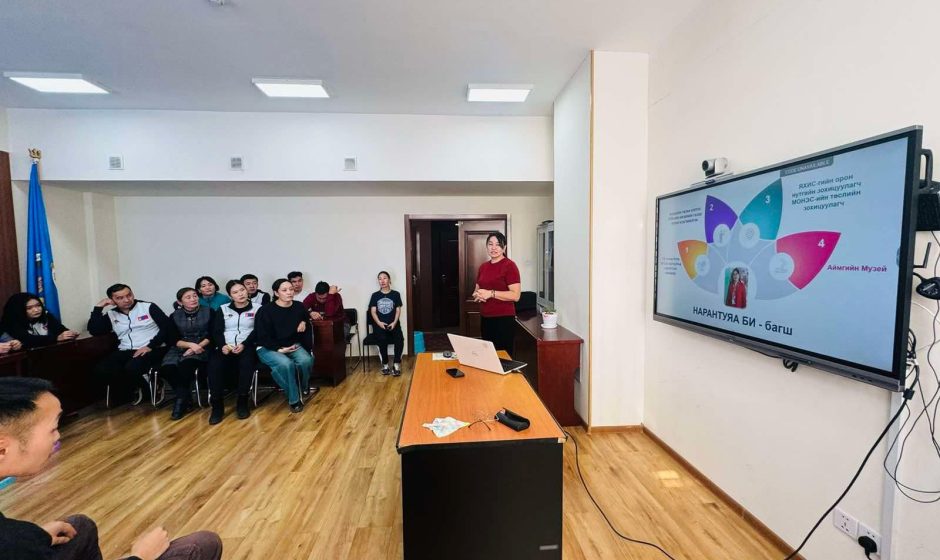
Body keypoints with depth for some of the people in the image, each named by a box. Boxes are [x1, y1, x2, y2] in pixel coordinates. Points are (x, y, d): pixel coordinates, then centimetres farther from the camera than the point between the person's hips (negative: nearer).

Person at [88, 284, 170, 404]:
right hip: (125, 351, 5)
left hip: (150, 350, -5)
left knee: (131, 369, -32)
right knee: (100, 371, -19)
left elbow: (167, 327, -7)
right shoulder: (111, 315, 15)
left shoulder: (148, 307, 1)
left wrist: (150, 346, -16)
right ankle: (139, 386, 0)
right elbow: (94, 331, 0)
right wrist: (98, 307, 1)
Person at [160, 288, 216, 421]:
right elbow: (171, 339, 2)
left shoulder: (209, 312, 4)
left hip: (202, 348, -3)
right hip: (180, 348, 3)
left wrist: (197, 347, -16)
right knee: (166, 368, -27)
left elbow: (213, 335, -1)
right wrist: (191, 344, -16)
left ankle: (181, 400, -18)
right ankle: (186, 399, -14)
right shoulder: (174, 316, 10)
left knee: (186, 364, -33)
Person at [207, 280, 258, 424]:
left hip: (247, 347, -2)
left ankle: (242, 402, -20)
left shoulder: (257, 308, 9)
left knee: (247, 363, -35)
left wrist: (244, 345, -16)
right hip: (226, 348, 3)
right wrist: (222, 345, -11)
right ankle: (217, 405, -18)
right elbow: (216, 331, 9)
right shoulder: (223, 309, 18)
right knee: (214, 364, -29)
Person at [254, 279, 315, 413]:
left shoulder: (299, 307, 1)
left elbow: (307, 330, 17)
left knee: (306, 361, -28)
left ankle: (304, 388, 7)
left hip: (293, 345, 4)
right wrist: (279, 349, -17)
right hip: (268, 348, -3)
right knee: (286, 364, -35)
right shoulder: (265, 311, -12)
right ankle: (294, 399, -13)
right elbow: (263, 337, -10)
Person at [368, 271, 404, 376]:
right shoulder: (375, 295, 10)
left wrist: (394, 322, -12)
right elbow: (373, 311, 4)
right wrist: (379, 322, -12)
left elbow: (398, 310, 4)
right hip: (380, 324, 0)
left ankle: (396, 364, -16)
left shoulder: (395, 294, 8)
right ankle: (385, 364, -14)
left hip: (393, 324, 0)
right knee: (382, 339, -32)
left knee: (399, 339, -31)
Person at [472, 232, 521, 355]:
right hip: (485, 319, 7)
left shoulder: (509, 266, -10)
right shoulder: (483, 267, 11)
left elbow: (515, 295, -17)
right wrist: (478, 295, -2)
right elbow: (476, 290, 21)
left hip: (504, 319, -6)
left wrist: (491, 293, -20)